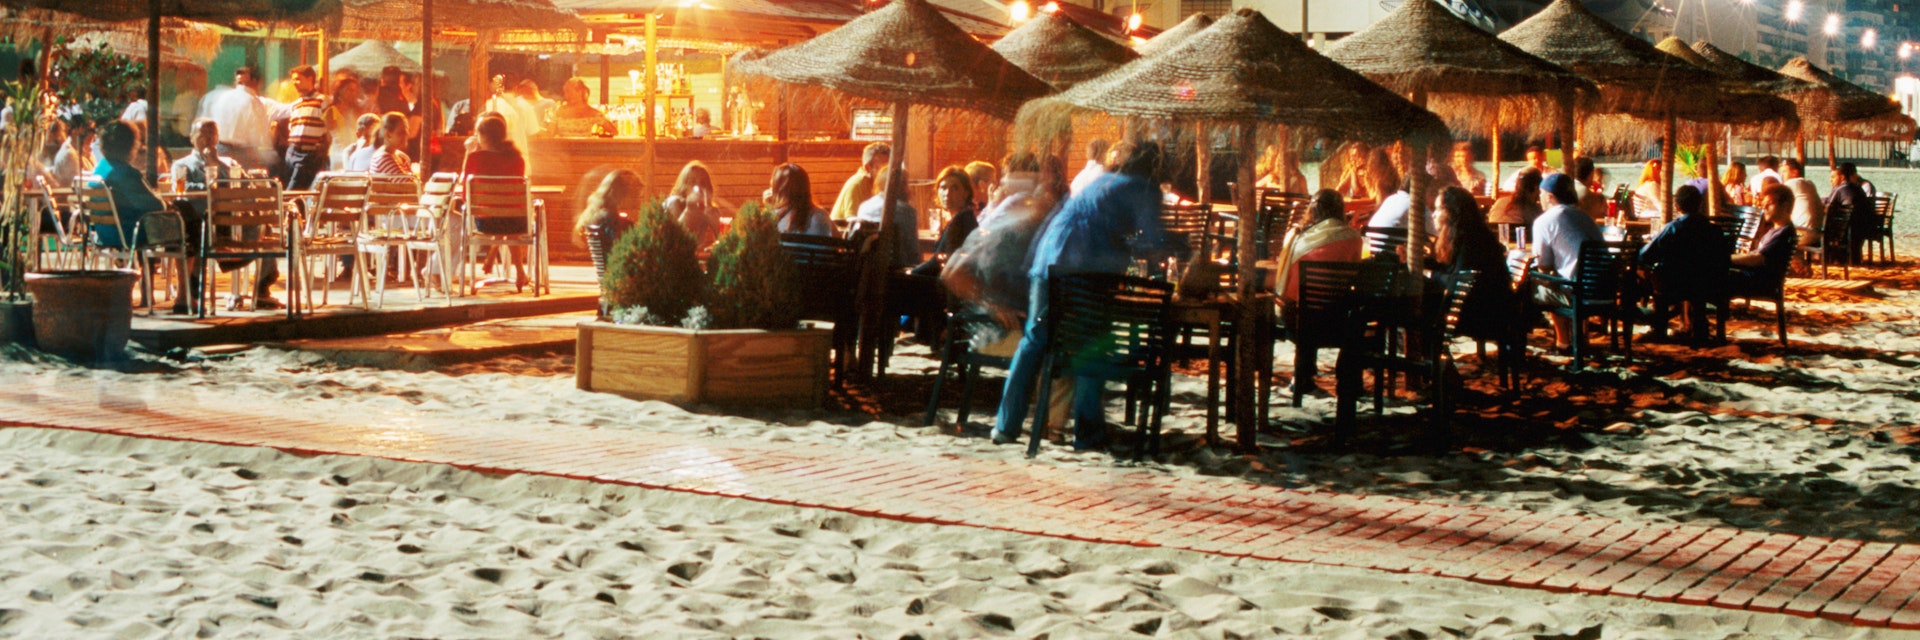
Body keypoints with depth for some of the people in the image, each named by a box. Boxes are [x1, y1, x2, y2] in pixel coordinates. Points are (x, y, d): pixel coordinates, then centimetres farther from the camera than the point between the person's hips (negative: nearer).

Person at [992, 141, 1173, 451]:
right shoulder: (1145, 188, 9)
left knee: (1034, 339, 10)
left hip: (1050, 257, 6)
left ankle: (1007, 425, 10)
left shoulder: (1102, 181, 28)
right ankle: (1087, 431, 5)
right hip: (1092, 270, -6)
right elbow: (1151, 241, 2)